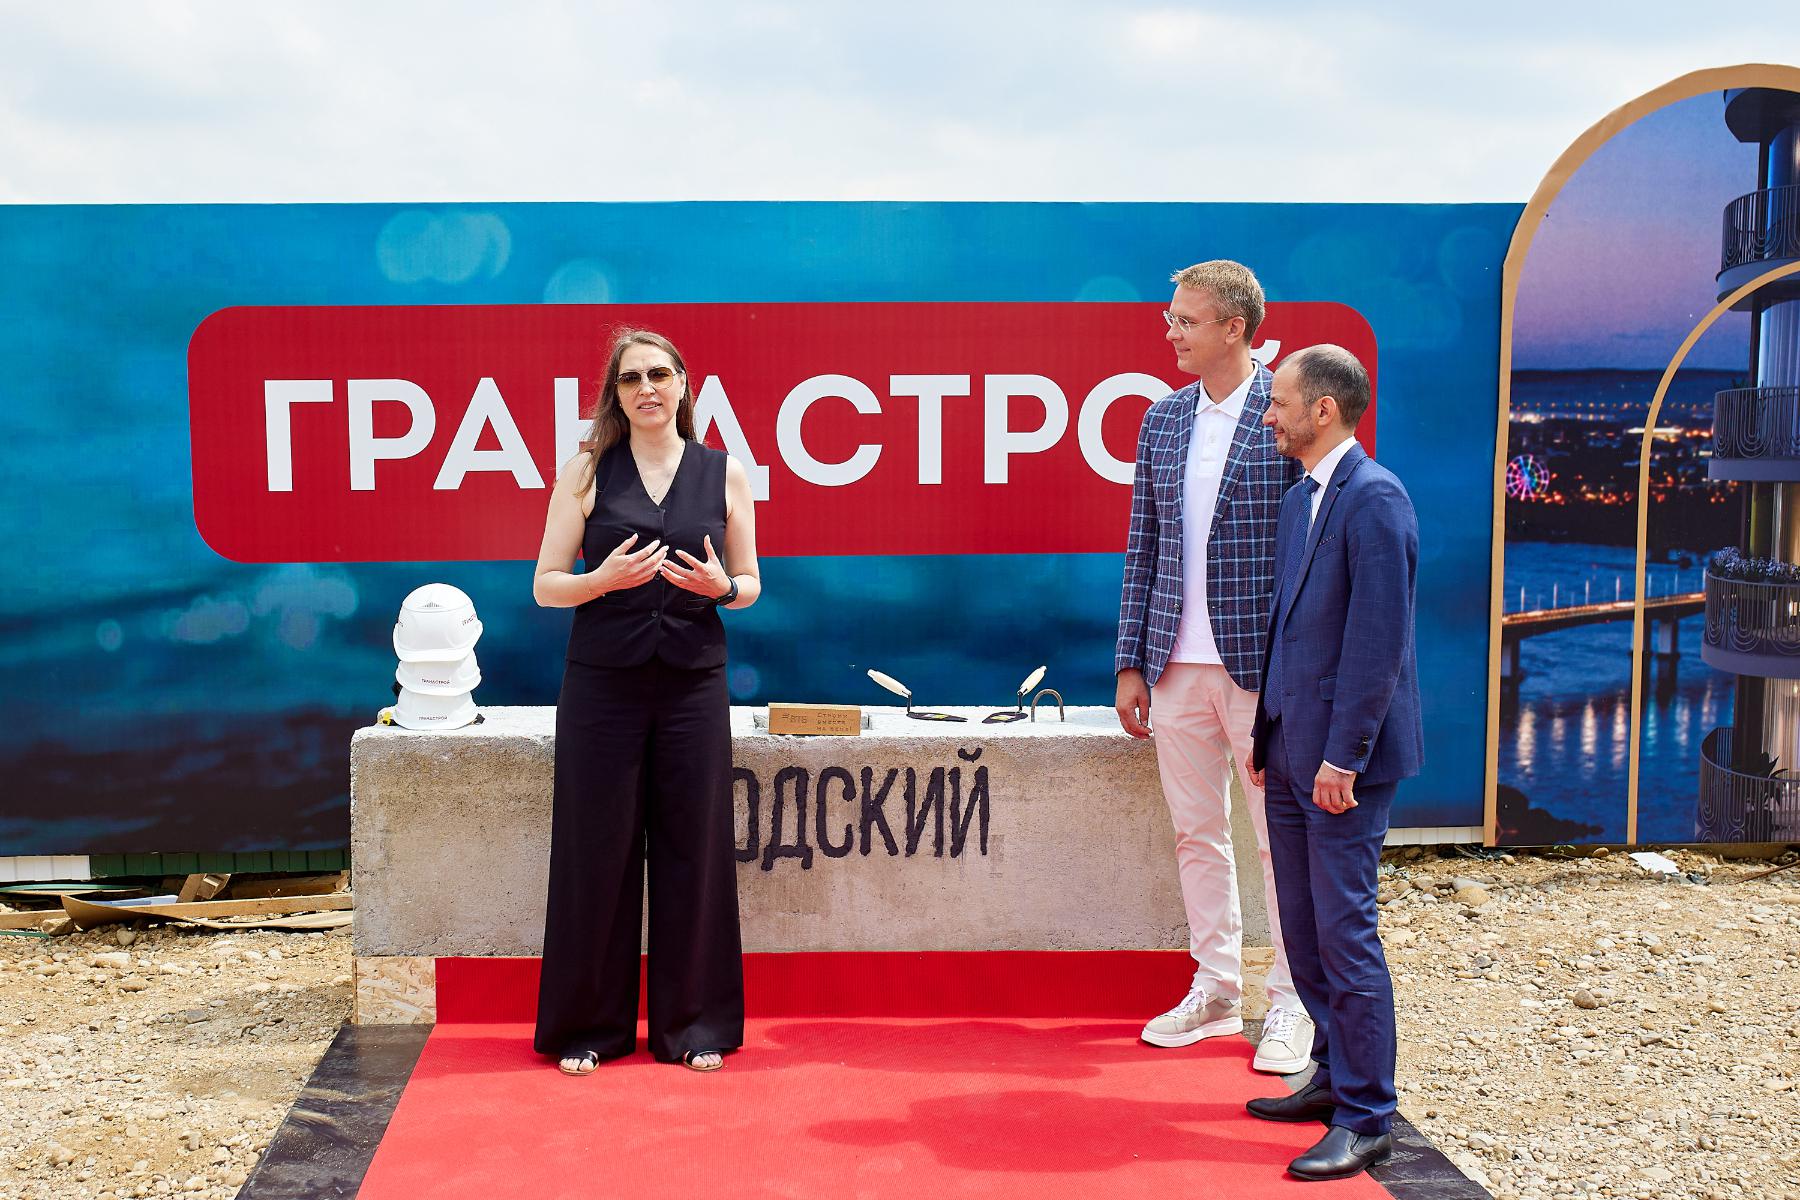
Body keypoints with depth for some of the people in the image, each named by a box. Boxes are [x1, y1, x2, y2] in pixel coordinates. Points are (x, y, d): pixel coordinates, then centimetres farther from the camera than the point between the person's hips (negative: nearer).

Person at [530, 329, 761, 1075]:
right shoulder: (586, 472, 3)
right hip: (602, 683, -1)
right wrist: (602, 580, -18)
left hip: (693, 683, 1)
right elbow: (545, 586, 2)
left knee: (693, 847, 4)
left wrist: (721, 586, -12)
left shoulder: (725, 473, 6)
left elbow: (750, 584, 11)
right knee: (597, 850, 3)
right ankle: (588, 1025, 16)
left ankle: (693, 1025, 17)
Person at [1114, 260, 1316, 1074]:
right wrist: (1130, 662, 8)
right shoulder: (1162, 420, 10)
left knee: (1281, 838, 3)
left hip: (1262, 666, -5)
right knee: (1195, 832, 13)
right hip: (1177, 664, 6)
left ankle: (1292, 1004, 16)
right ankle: (1215, 990, 26)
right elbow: (1142, 549, 12)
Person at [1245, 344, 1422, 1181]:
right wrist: (1268, 733, 16)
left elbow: (1378, 639, -19)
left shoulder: (1372, 499, -15)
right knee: (1304, 929, 15)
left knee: (1344, 930, -4)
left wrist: (1342, 757, -20)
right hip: (1294, 749, 9)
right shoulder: (1300, 499, 14)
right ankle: (1335, 1075, 28)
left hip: (1344, 756, -9)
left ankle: (1366, 1117, 5)